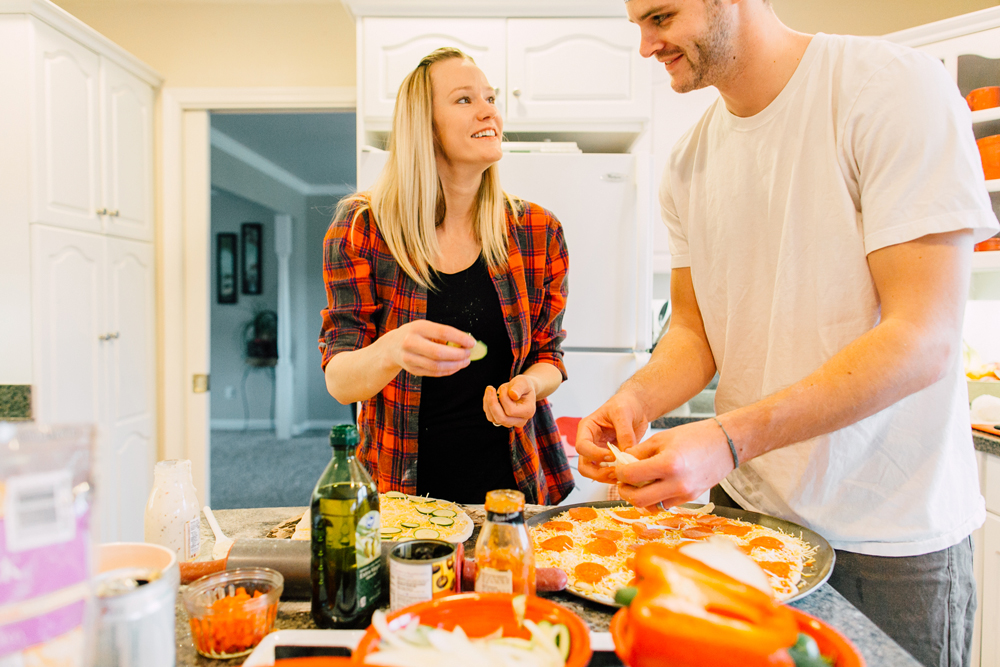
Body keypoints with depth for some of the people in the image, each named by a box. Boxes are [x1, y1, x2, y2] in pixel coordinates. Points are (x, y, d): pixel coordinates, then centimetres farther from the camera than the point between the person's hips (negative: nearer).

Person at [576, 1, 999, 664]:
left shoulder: (895, 84, -15)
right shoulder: (687, 165, 3)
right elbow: (694, 331, 6)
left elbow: (926, 338, -22)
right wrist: (637, 398, -14)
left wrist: (731, 437, -30)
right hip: (743, 503, 5)